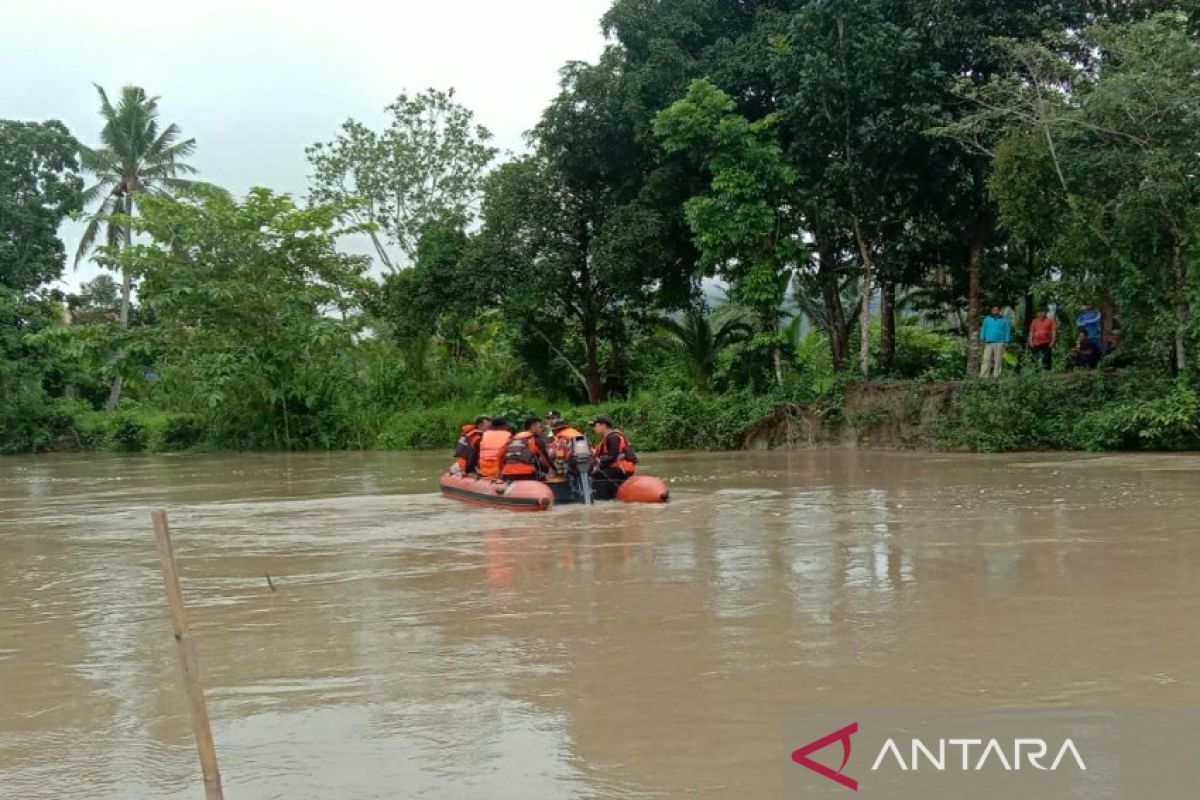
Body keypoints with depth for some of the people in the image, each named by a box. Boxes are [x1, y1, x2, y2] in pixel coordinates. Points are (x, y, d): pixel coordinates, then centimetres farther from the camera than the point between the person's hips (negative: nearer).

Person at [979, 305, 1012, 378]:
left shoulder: (1004, 320, 9)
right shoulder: (987, 319, 15)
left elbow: (1007, 331, 6)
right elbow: (983, 329, 15)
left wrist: (1006, 342, -2)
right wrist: (982, 339, 5)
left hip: (999, 343, -1)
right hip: (988, 343, 1)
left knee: (998, 360, -2)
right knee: (986, 359, -6)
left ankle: (996, 376, 2)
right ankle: (984, 376, -8)